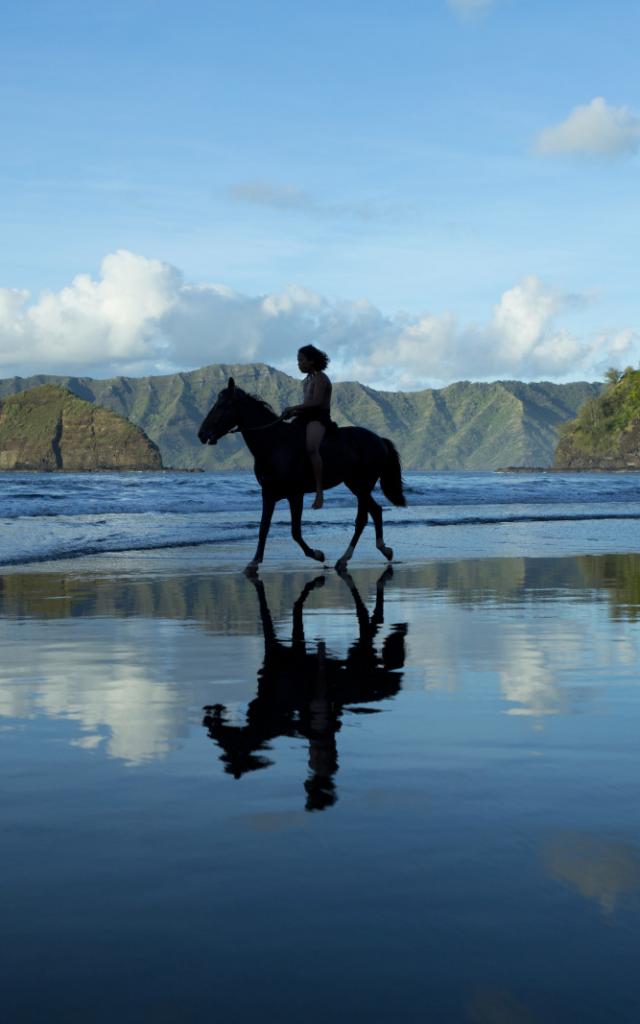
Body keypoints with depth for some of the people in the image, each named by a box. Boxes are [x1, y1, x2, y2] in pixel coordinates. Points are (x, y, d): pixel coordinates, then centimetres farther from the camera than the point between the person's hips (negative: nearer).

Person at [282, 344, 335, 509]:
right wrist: (294, 413, 4)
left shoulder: (320, 378, -7)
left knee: (311, 448, -35)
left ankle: (319, 491, -39)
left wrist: (293, 408, -18)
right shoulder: (307, 380, 21)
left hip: (319, 418, -10)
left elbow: (316, 402, -19)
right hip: (306, 418, 11)